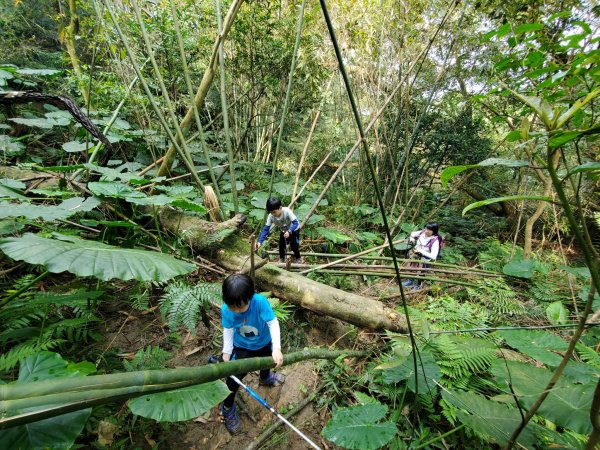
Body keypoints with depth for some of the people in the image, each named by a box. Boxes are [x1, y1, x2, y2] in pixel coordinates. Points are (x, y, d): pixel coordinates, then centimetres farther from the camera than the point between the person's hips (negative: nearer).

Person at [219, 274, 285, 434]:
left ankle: (265, 378, 66)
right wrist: (226, 354, -16)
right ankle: (227, 408, 31)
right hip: (241, 347, -1)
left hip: (264, 343, 1)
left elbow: (273, 323, -34)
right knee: (233, 378, -1)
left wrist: (277, 348, -42)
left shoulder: (260, 301, -41)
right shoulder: (226, 309, -32)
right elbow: (228, 331, -16)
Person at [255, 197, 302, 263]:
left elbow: (296, 223, -37)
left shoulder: (287, 211, -38)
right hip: (283, 231, 4)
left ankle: (298, 258, 21)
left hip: (293, 230, -4)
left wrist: (289, 232, -53)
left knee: (293, 245, -9)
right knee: (281, 245, -3)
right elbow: (266, 229, -26)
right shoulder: (271, 216, -27)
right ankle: (281, 258, 26)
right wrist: (260, 242, -36)